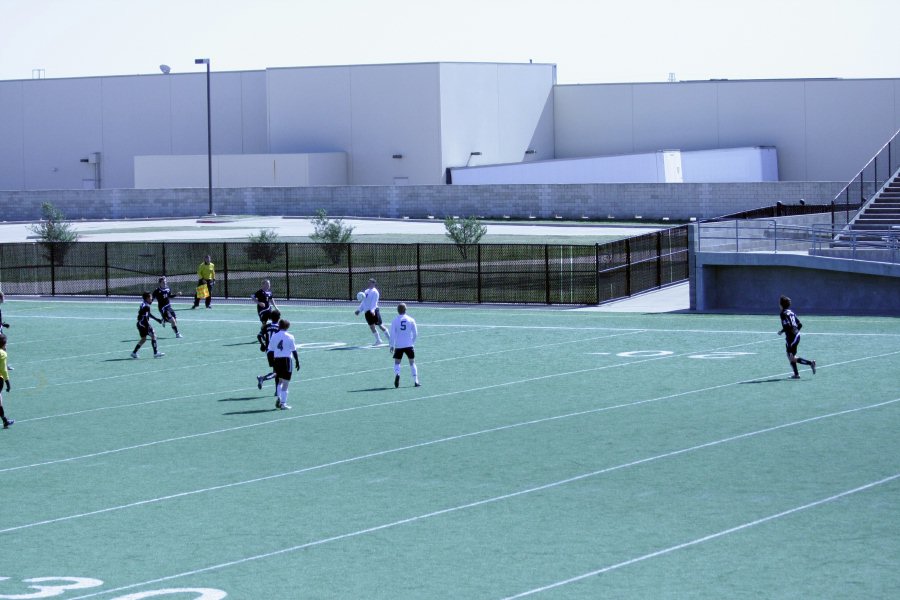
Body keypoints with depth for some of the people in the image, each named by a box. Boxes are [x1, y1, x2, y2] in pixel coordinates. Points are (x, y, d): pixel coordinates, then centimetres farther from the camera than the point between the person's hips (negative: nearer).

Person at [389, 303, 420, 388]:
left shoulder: (395, 320, -4)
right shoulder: (411, 320, 0)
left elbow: (392, 334, -6)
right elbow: (415, 333, 2)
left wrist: (392, 345, 1)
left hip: (398, 345, -1)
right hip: (409, 345, 1)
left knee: (397, 362, 9)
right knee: (412, 362, 10)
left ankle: (397, 374, -20)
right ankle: (416, 381, 6)